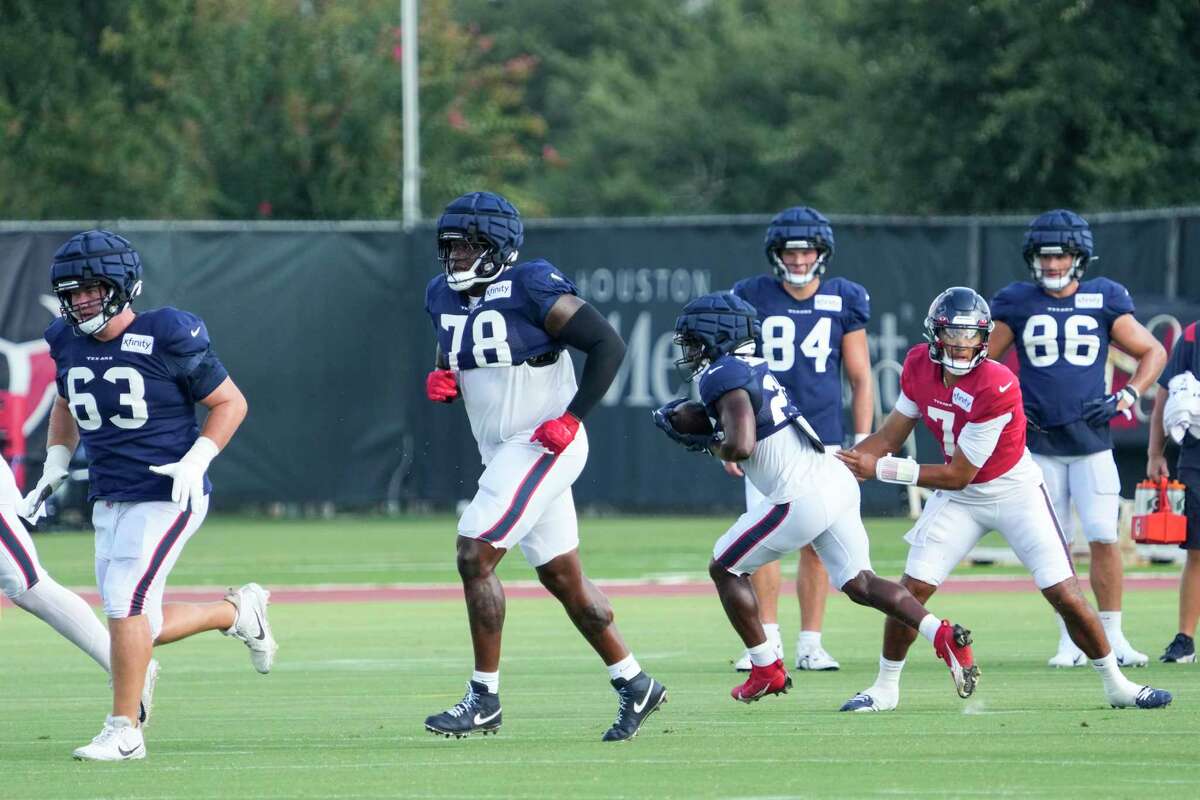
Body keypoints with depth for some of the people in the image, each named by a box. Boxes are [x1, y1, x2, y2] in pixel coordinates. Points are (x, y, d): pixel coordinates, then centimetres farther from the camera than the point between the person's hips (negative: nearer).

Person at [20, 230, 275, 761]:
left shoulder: (165, 338, -15)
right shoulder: (69, 343, 3)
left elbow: (230, 403, -6)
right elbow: (65, 408, 24)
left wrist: (196, 461, -18)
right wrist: (54, 468, 12)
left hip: (167, 497, -7)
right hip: (109, 501, 7)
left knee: (124, 601, -18)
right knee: (140, 629, 8)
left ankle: (124, 731, -9)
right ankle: (237, 611, 32)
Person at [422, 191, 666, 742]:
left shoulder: (531, 290, -16)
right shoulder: (444, 297, 7)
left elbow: (608, 345, -15)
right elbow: (453, 362, 24)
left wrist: (571, 418, -19)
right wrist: (441, 381, 0)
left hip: (543, 445, -8)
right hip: (501, 451, 8)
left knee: (474, 556, -15)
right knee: (561, 576, 12)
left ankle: (484, 698, -7)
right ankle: (634, 685, 23)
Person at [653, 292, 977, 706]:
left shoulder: (724, 376, -10)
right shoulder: (754, 369, 18)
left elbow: (739, 446, -21)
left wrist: (709, 445, 0)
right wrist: (684, 419, 14)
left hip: (801, 498, -9)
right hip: (838, 483, 9)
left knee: (725, 569, 11)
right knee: (859, 583, 9)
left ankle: (766, 671, 14)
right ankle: (943, 635, -9)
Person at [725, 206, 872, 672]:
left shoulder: (843, 302, 4)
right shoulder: (752, 299, 2)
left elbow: (860, 379, 8)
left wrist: (863, 443, 3)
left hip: (822, 440, 1)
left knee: (816, 543, 0)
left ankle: (810, 644, 8)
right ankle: (767, 639, 0)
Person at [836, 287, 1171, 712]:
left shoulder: (997, 387, -30)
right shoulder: (919, 366, -11)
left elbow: (957, 476, -25)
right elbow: (890, 436, 1)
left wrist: (883, 469, -25)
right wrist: (843, 460, -16)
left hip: (1015, 490, -4)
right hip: (960, 499, 4)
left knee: (1065, 594, -7)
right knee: (912, 589, -7)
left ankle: (1116, 684, 9)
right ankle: (885, 687, 10)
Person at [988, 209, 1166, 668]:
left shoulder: (1104, 301, 3)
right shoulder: (1016, 304, 4)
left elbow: (1153, 352, 11)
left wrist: (1129, 395, -3)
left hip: (1092, 441, -1)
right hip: (1040, 443, 1)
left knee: (1103, 539, -8)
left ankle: (1112, 635, 1)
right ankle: (1070, 640, 10)